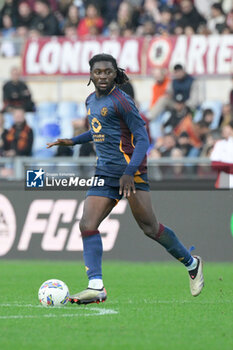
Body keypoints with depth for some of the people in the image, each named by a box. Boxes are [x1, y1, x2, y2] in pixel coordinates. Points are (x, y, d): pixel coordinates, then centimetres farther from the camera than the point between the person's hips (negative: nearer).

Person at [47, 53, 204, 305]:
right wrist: (73, 141, 24)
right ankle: (96, 287, -17)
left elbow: (142, 139, -13)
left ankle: (191, 264, 18)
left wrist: (129, 172, -25)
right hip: (104, 173, 7)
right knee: (87, 225, -11)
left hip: (131, 170, -7)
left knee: (149, 228, -5)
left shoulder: (121, 101, -10)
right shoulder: (91, 101, 14)